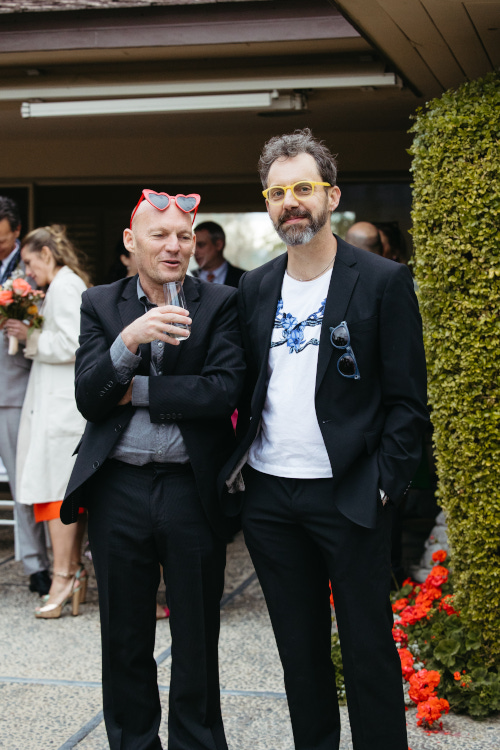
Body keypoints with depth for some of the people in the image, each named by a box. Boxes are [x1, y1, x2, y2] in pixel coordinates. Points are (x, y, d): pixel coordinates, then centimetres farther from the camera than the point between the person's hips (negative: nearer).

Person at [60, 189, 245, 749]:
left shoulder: (221, 305, 0)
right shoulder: (100, 305, 5)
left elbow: (225, 390, -14)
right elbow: (89, 401, -5)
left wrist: (137, 391, -10)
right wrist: (129, 341, -22)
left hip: (193, 490, -1)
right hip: (118, 492, 2)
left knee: (197, 643, 10)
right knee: (125, 640, 14)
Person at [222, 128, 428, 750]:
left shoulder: (384, 282, -6)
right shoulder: (254, 289, 9)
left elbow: (407, 400, -6)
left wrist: (384, 483, -13)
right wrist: (238, 465, 4)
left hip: (347, 495, -4)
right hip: (268, 495, 5)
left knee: (368, 648, 4)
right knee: (298, 646, 15)